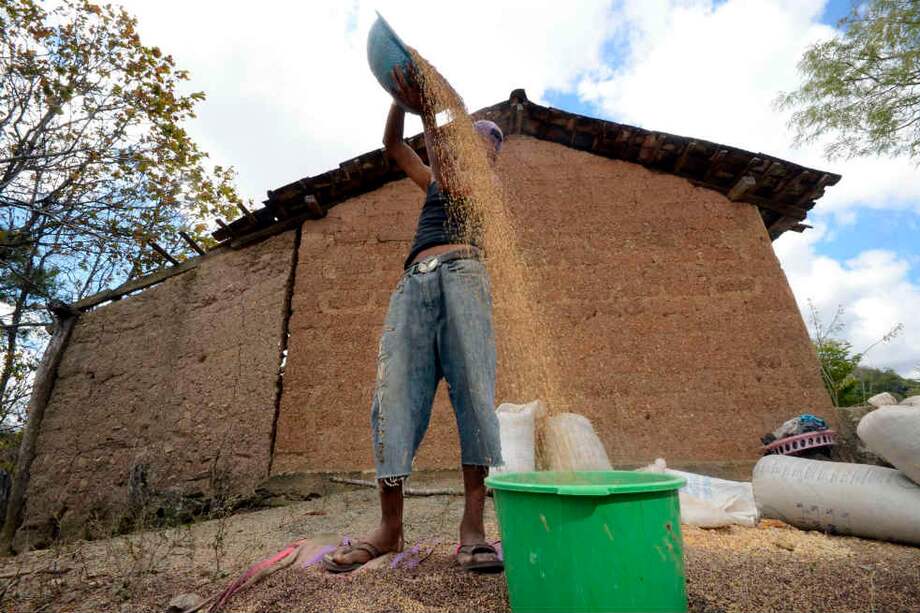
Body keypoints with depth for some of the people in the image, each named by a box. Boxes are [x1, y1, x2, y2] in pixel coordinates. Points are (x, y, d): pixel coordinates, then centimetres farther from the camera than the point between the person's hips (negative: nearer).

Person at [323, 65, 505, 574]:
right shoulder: (434, 183, 36)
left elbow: (450, 176, 3)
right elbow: (392, 146, 30)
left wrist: (428, 114, 0)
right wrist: (401, 97, 16)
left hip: (461, 271, -3)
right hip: (414, 282, 4)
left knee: (473, 389, -19)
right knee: (395, 393, -11)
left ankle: (472, 528, -18)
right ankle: (389, 527, -6)